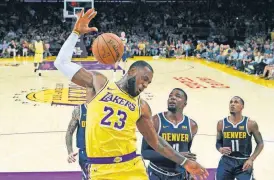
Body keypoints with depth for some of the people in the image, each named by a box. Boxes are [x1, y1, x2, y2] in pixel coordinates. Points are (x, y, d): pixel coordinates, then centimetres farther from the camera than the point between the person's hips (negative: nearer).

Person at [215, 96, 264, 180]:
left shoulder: (250, 124, -5)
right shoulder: (221, 123, 2)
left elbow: (260, 144, 2)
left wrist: (251, 159, -9)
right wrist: (220, 149, -10)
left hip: (244, 162, -2)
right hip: (226, 161, 2)